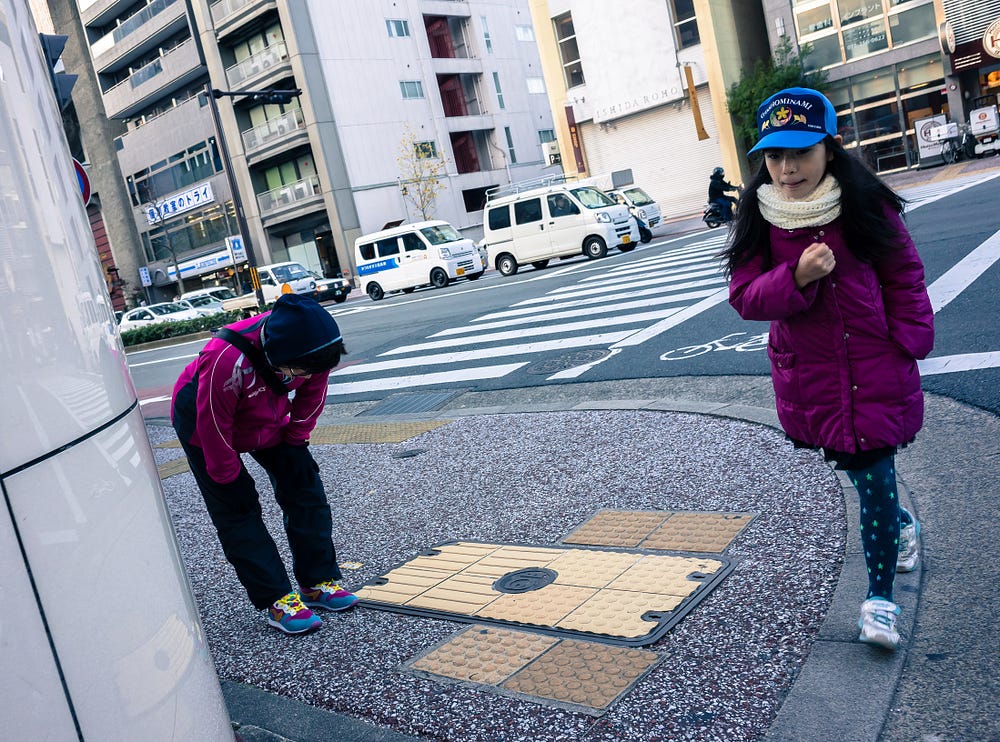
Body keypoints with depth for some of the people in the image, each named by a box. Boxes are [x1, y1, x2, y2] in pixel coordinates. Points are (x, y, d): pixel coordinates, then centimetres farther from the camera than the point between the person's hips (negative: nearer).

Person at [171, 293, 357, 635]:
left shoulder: (309, 346, -29)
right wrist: (229, 479, -18)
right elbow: (214, 426, -30)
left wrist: (295, 443, -4)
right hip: (204, 423, -5)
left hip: (267, 420, 5)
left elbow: (311, 395, -9)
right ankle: (277, 601, 0)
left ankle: (318, 582, 11)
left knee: (305, 489, 0)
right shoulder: (226, 360, -44)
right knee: (238, 511, -7)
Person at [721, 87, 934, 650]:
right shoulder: (760, 218, -5)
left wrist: (908, 346, -6)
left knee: (874, 478, -3)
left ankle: (881, 598, 13)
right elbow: (745, 295, -9)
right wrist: (796, 277, -26)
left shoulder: (867, 207, -9)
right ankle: (902, 526, 50)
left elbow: (905, 280, 0)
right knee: (862, 472, 19)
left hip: (876, 376, -2)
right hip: (809, 378, 2)